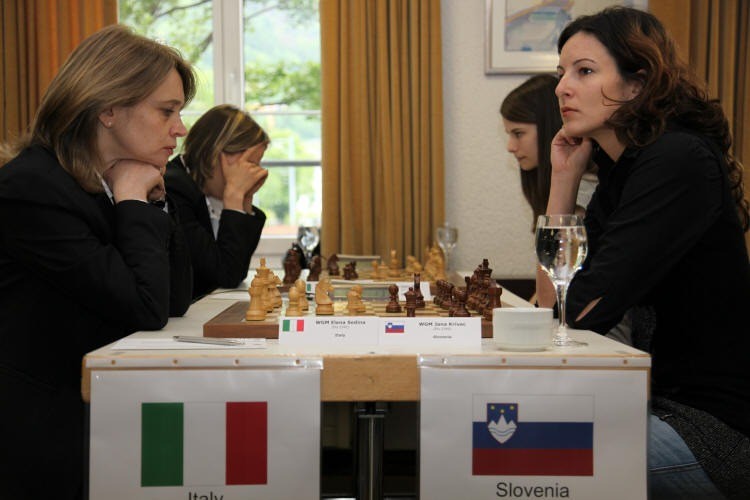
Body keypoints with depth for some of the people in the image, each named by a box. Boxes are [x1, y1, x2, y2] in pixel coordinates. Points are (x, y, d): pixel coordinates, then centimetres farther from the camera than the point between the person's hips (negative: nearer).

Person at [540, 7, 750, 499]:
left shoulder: (679, 162, -17)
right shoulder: (618, 172, 9)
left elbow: (583, 310, -21)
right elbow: (553, 302, 5)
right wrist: (564, 178, 2)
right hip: (660, 404, 8)